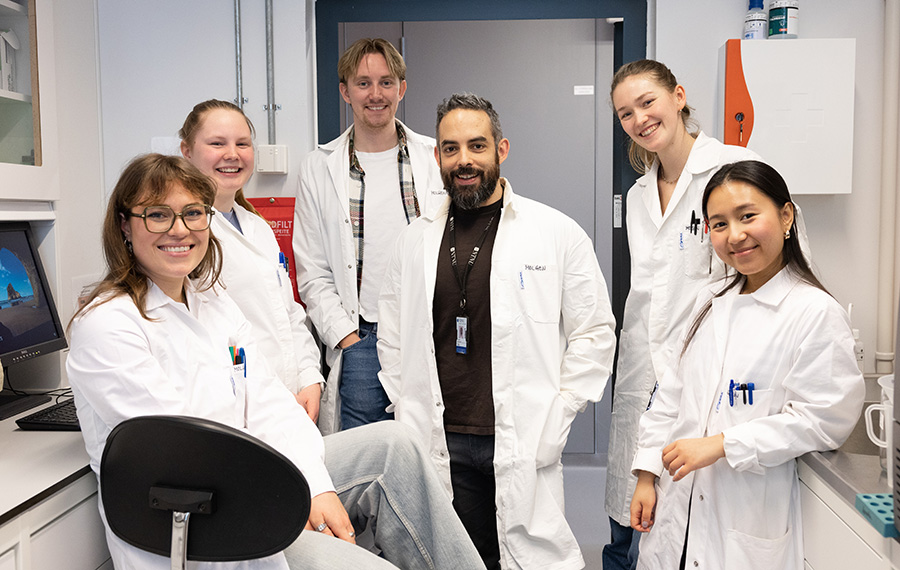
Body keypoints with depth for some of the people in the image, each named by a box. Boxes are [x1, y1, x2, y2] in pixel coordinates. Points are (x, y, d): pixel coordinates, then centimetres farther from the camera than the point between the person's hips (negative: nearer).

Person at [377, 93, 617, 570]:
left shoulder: (558, 234, -1)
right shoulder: (415, 241, 9)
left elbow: (594, 332, 0)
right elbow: (392, 339, 15)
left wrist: (553, 422, -5)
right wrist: (410, 420, 6)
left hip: (524, 447, -2)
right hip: (440, 444, 3)